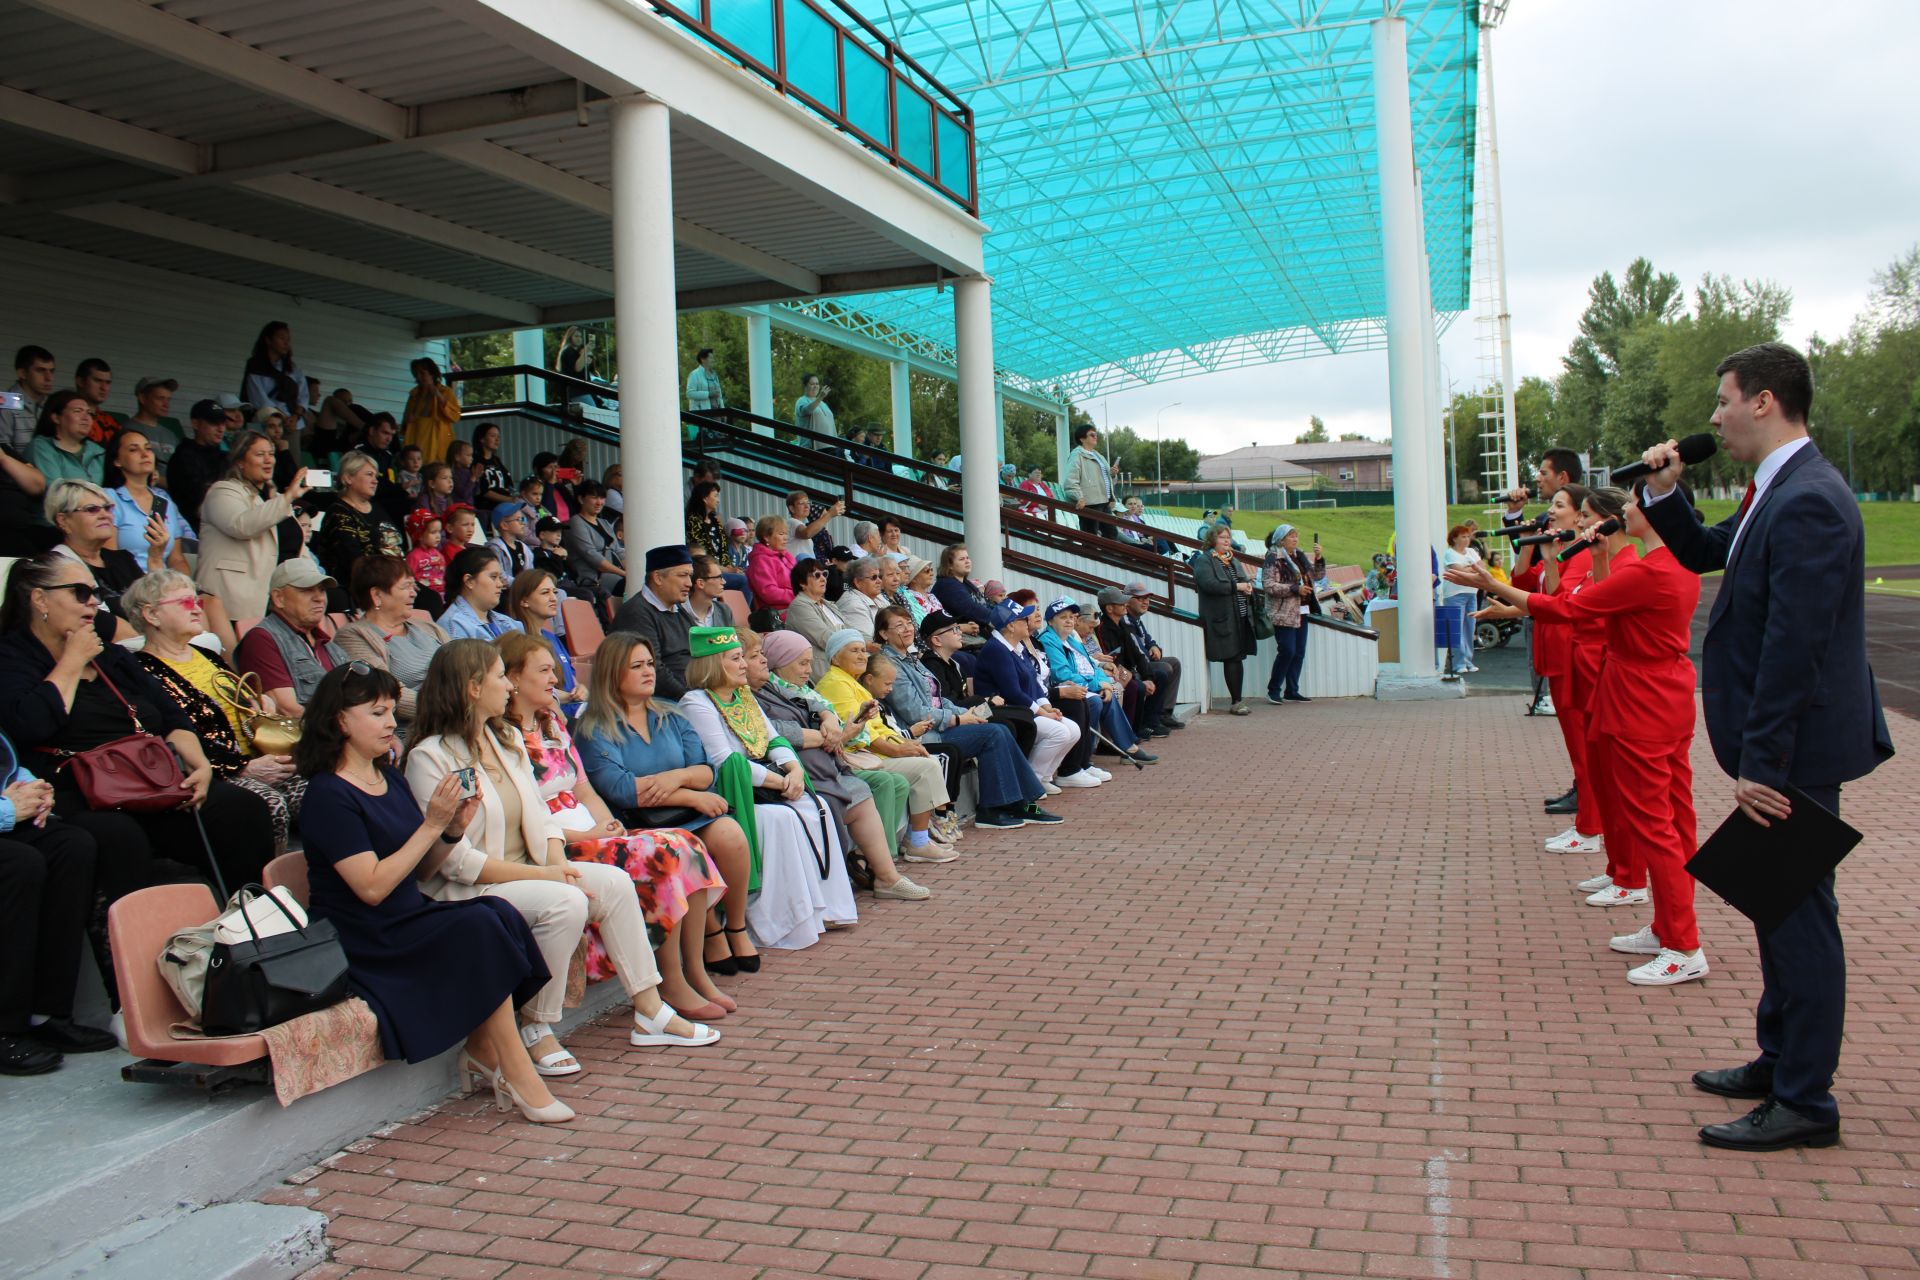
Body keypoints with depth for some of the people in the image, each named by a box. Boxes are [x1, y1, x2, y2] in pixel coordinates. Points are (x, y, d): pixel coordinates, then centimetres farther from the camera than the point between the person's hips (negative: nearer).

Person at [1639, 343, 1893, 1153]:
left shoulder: (1808, 502, -23)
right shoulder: (1778, 492, 10)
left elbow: (1794, 646, -26)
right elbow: (1704, 554, 24)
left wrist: (1760, 763, -24)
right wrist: (1663, 495, 6)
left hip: (1797, 747, -11)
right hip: (1780, 742, 11)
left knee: (1799, 913, -1)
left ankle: (1806, 1102, 11)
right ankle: (1779, 1060, 34)